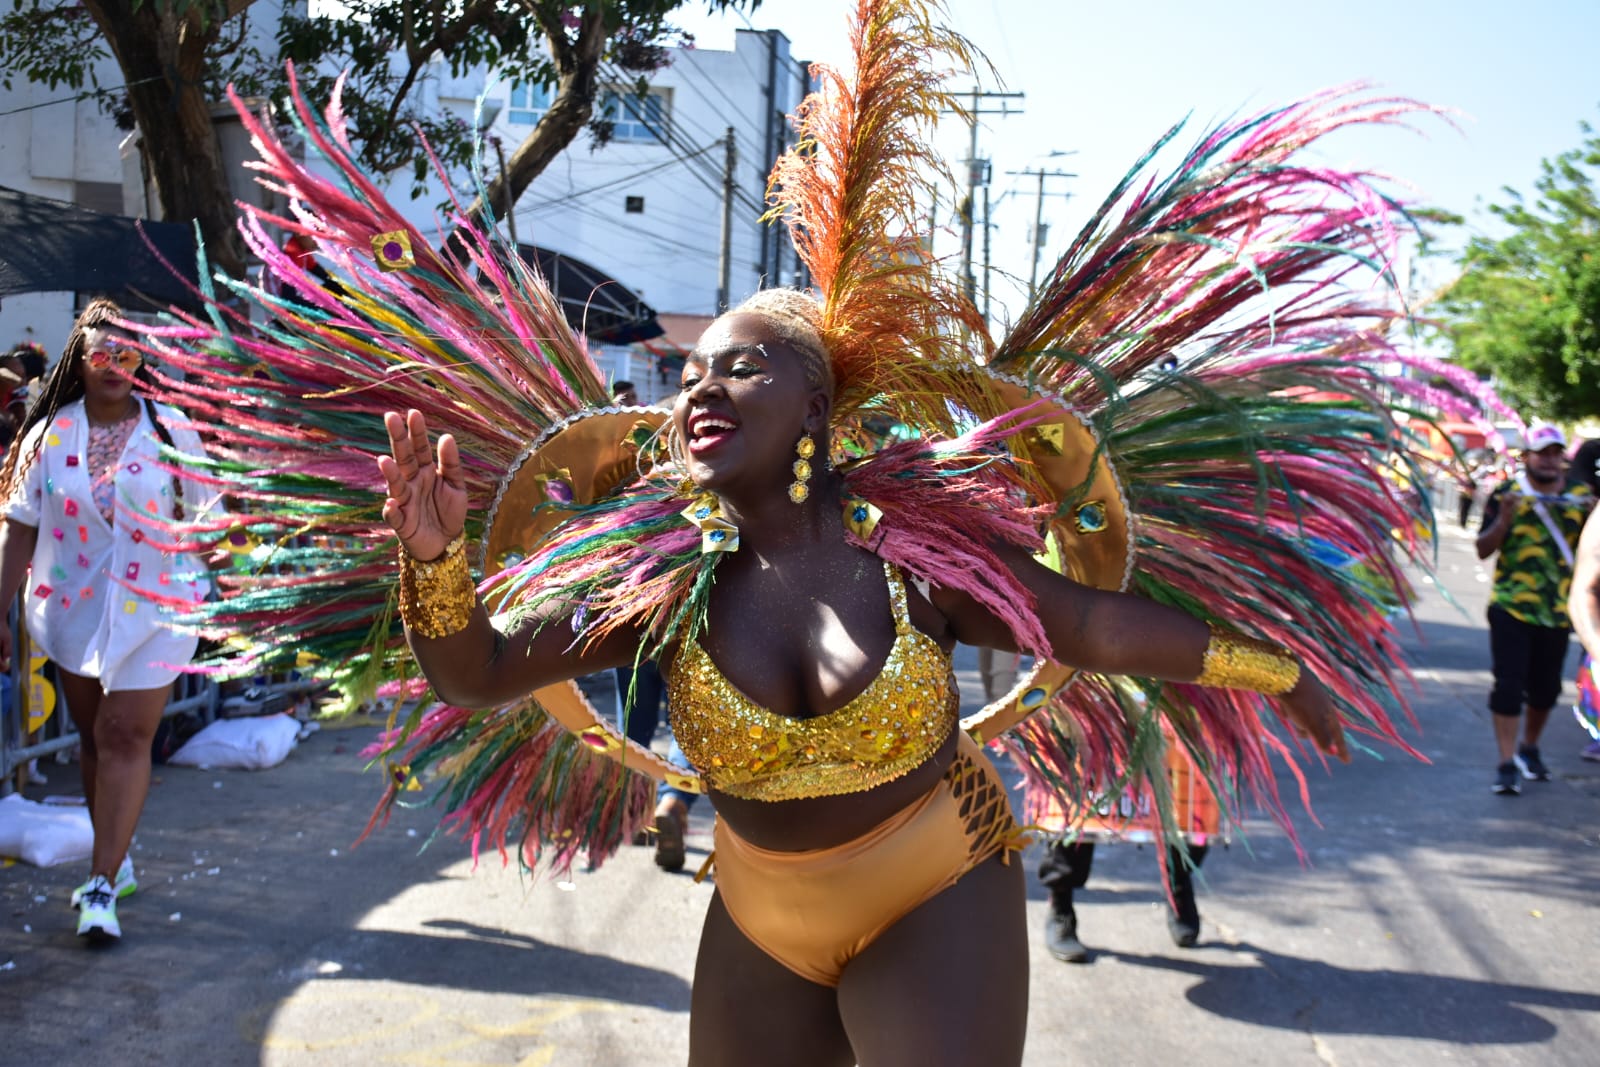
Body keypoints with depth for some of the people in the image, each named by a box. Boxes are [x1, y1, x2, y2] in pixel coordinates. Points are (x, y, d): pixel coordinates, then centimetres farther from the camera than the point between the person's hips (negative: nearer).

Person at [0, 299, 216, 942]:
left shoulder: (171, 430, -3)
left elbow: (204, 519, 2)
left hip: (153, 606, -3)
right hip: (72, 608, 3)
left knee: (125, 737, -8)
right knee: (93, 737, 14)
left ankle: (103, 886, -6)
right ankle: (115, 860, 31)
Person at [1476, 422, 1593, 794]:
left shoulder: (1580, 496, 3)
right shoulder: (1506, 494, -5)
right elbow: (1483, 550, -6)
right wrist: (1504, 519, -23)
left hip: (1558, 610, 3)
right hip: (1511, 608, -3)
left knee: (1545, 687, 14)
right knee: (1508, 685, -6)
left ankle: (1529, 749, 36)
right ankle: (1507, 764, -2)